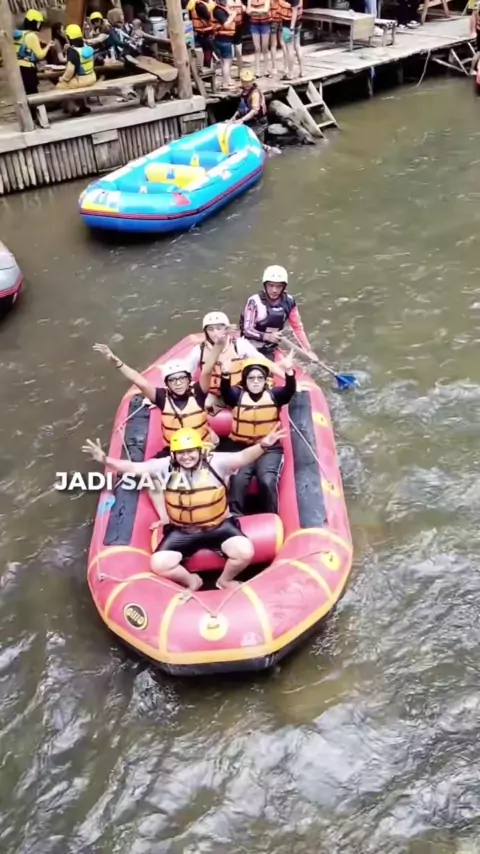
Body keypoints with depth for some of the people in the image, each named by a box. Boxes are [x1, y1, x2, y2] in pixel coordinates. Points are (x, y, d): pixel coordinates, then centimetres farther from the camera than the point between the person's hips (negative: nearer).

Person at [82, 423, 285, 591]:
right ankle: (191, 581, 18)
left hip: (219, 525, -2)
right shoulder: (165, 467, -8)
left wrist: (263, 446, -48)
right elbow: (133, 468, -8)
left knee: (245, 552, -24)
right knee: (158, 564, -15)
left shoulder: (215, 462, -15)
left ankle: (225, 580, 12)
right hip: (182, 531, 2)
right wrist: (105, 459, -21)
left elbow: (242, 457, -29)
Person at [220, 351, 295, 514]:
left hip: (270, 449, 0)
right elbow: (225, 391, -17)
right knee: (238, 480, -25)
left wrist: (289, 371, -35)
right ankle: (235, 518, -10)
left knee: (267, 481, -23)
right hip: (241, 448, 0)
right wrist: (225, 374, -39)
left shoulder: (274, 395, 4)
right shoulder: (238, 395, 4)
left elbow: (290, 390, -15)